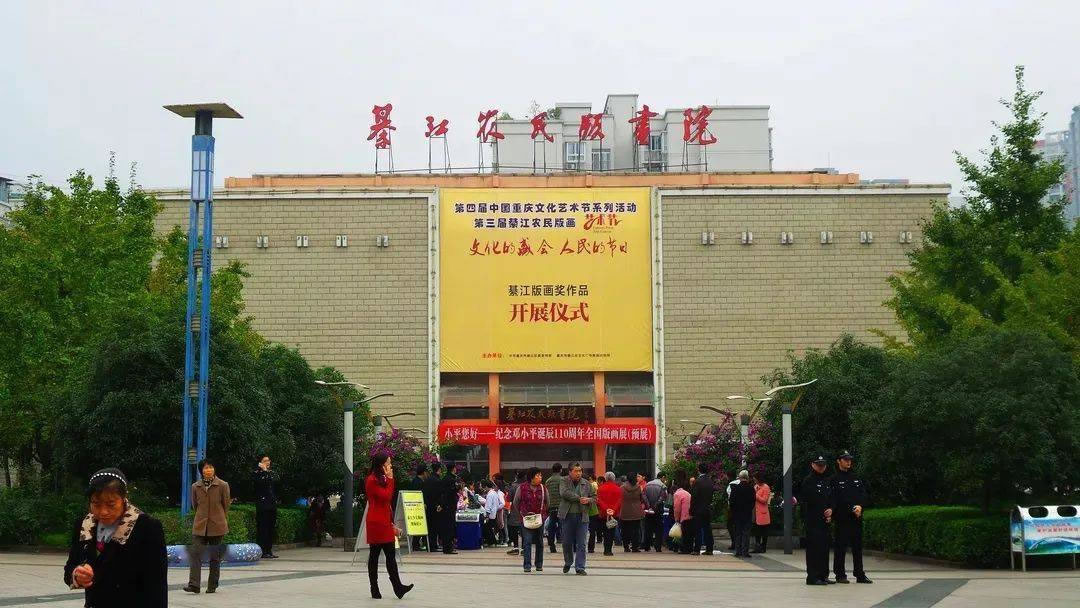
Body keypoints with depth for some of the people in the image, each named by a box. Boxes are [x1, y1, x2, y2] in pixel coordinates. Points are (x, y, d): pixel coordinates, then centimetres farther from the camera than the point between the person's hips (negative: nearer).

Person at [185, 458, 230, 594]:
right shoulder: (195, 486, 5)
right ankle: (194, 584, -14)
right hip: (200, 526, 2)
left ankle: (212, 586, 14)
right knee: (195, 554, -10)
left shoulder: (222, 485, -3)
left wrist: (221, 521, 9)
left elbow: (226, 506, 4)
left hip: (217, 527, -2)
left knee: (215, 557, 4)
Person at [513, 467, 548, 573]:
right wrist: (522, 513, 8)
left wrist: (544, 515, 9)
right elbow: (516, 502, 9)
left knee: (539, 542, 7)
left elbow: (547, 503, 15)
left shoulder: (543, 489, 4)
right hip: (526, 519, -2)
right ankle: (527, 565, -8)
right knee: (527, 541, -9)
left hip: (540, 519, 2)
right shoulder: (522, 488, -3)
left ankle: (539, 564, 16)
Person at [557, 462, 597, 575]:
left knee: (581, 544, -2)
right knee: (567, 542, 8)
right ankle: (568, 563, 29)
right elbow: (564, 493, -16)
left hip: (582, 517, 1)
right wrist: (579, 498, -17)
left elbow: (594, 497, 16)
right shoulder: (564, 481, 1)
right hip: (567, 516, -1)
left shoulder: (586, 484, 9)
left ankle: (580, 567, 1)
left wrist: (589, 500, -7)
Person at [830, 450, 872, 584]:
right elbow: (835, 500, -9)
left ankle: (860, 575, 13)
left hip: (857, 518, 6)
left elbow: (864, 495, 13)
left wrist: (860, 506, -6)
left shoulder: (856, 478, 17)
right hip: (842, 519, -6)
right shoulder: (834, 479, -2)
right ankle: (840, 574, 4)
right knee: (840, 548, -2)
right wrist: (852, 509, -15)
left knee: (858, 547, 8)